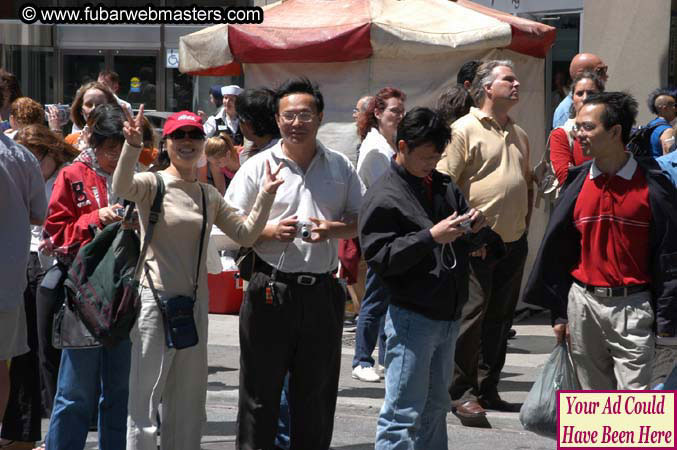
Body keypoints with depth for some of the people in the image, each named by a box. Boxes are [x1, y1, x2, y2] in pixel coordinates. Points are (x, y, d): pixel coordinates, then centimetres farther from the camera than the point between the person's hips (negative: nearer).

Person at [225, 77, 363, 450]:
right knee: (260, 393, 2)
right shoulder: (257, 167, 1)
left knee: (316, 392, 11)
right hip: (270, 290, -2)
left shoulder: (340, 167, 8)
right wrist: (270, 231, -16)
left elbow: (362, 221, 11)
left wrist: (334, 229, -9)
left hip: (322, 291, 2)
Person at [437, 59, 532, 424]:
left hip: (513, 244, 7)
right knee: (472, 315, -7)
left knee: (500, 318, 10)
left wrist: (524, 223, 16)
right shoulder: (464, 129, -6)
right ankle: (462, 393, 0)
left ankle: (488, 389, 18)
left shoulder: (519, 135, 17)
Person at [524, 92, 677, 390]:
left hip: (633, 307, -4)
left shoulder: (651, 186, -5)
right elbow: (557, 250, 12)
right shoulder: (578, 184, 6)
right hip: (583, 304, 4)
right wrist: (559, 313, 9)